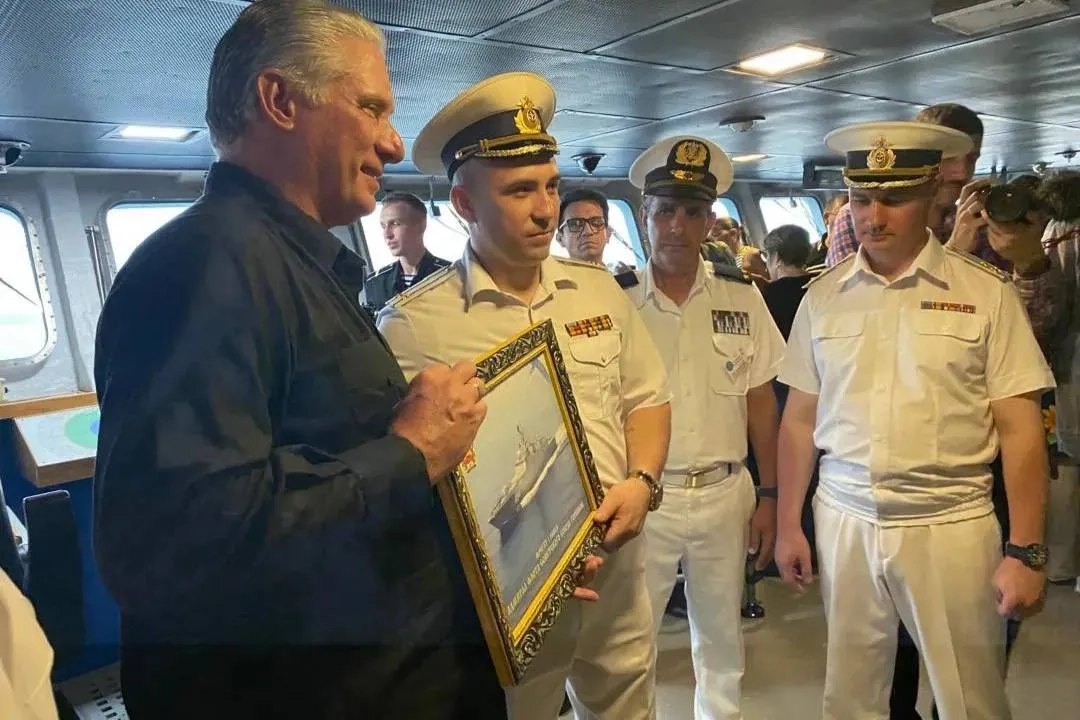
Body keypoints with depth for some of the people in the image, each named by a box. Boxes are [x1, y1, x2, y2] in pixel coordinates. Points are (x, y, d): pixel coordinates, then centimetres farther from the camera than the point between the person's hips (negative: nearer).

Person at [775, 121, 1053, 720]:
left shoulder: (985, 292, -4)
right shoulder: (822, 297, 3)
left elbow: (1020, 429, -3)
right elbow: (799, 419, 6)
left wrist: (1026, 551, -6)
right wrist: (788, 526, 6)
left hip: (950, 524, -2)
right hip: (844, 521, 2)